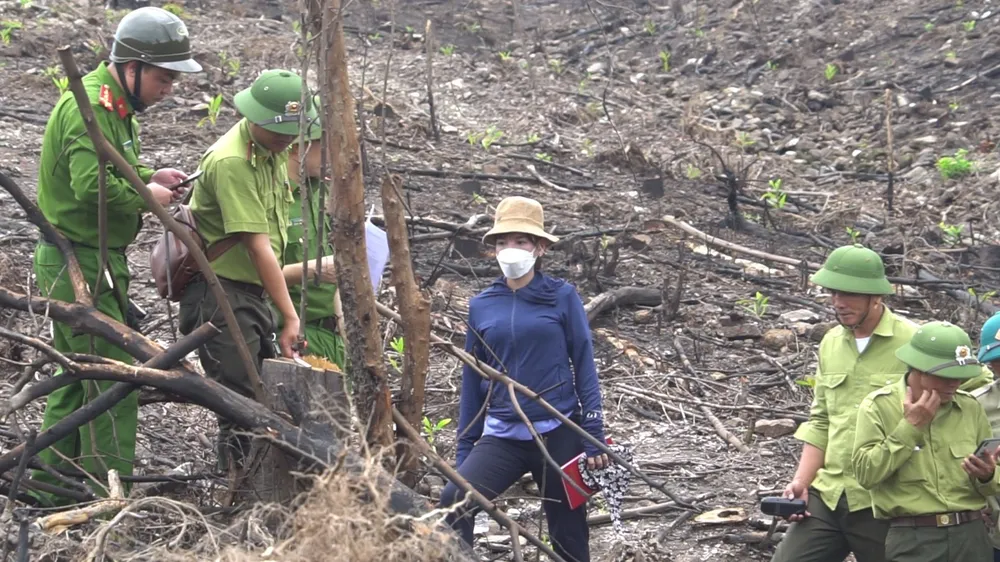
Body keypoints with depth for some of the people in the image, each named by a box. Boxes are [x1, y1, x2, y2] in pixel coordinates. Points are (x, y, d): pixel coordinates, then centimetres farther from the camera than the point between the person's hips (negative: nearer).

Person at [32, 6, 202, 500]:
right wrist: (146, 195, -16)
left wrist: (149, 176, 7)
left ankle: (50, 484, 25)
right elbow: (93, 187, -31)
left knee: (78, 375, 16)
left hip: (93, 261, 11)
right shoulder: (90, 106, -20)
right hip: (79, 263, -11)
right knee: (115, 379, -8)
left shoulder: (116, 103, 14)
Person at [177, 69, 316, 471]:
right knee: (241, 405, -9)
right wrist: (290, 317, -23)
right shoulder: (231, 162, -22)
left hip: (252, 290, 10)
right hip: (219, 292, -9)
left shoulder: (273, 147, 8)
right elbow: (257, 246, -24)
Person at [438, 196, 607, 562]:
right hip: (502, 436, 2)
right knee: (453, 503, -23)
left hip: (558, 433, -2)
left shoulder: (562, 297, -2)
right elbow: (472, 379, 10)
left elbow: (584, 366, -1)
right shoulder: (481, 306, 5)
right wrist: (464, 450, 9)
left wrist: (594, 436, -7)